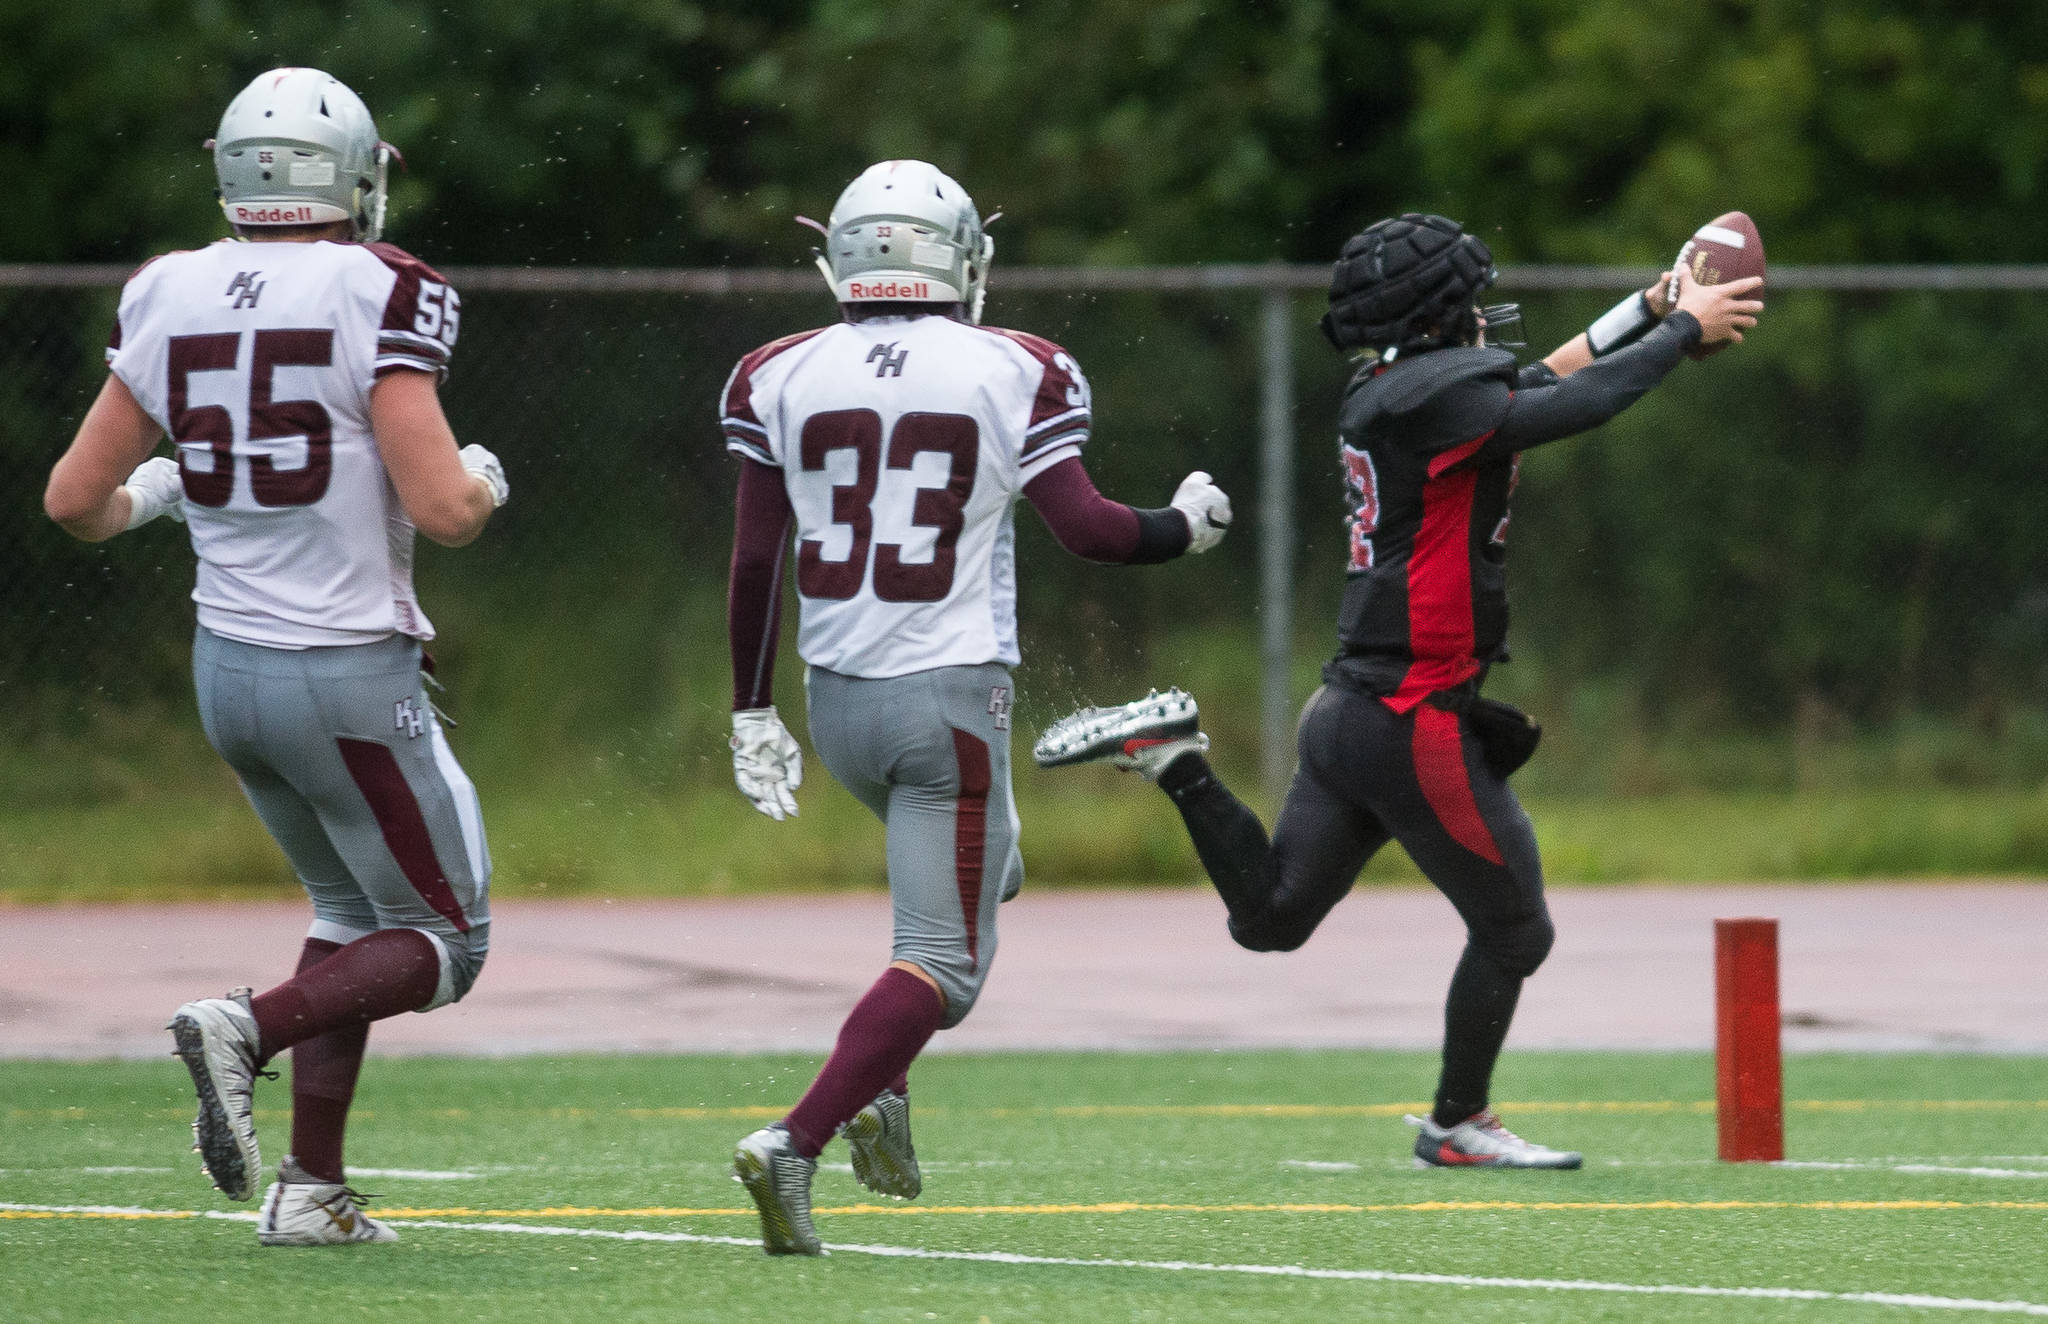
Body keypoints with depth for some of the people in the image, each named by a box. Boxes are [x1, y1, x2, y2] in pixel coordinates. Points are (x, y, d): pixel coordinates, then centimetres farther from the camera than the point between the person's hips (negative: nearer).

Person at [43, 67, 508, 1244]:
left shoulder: (169, 300, 1)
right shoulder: (378, 299, -14)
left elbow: (76, 498, 5)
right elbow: (441, 508, -20)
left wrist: (145, 497, 27)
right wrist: (483, 482, 3)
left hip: (229, 662, 6)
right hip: (349, 673, -6)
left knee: (354, 911, 24)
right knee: (445, 944, 8)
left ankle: (313, 1187, 16)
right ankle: (250, 1029, -16)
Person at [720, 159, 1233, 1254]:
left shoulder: (782, 378, 2)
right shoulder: (1013, 375, -6)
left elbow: (755, 560, 3)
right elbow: (1085, 528, -9)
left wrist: (752, 712, 11)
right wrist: (1187, 527, 11)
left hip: (836, 694, 5)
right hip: (948, 697, -5)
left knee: (981, 876, 29)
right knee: (943, 959, -1)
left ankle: (882, 1089, 15)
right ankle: (796, 1142, -20)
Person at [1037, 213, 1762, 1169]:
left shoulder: (1384, 396, 10)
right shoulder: (1434, 399, -17)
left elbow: (1538, 384, 22)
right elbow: (1581, 405, -18)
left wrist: (1648, 310, 23)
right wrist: (1682, 329, -3)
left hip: (1349, 714, 9)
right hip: (1417, 724, -9)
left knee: (1270, 918, 16)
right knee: (1514, 932, 8)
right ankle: (1458, 1124, 19)